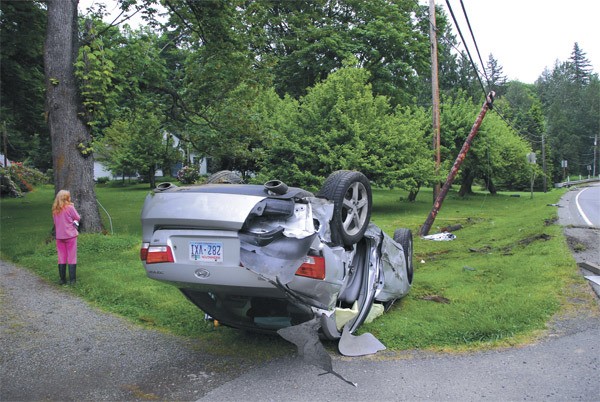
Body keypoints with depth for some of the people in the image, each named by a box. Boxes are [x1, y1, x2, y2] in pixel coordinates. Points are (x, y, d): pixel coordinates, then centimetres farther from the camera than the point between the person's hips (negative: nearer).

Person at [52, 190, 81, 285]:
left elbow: (55, 222, 10)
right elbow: (78, 218, -5)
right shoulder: (70, 207, -12)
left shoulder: (55, 210, 3)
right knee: (72, 258, 3)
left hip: (59, 236, 4)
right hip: (70, 235, -4)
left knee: (61, 258, 11)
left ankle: (62, 280, 15)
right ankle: (72, 280, 3)